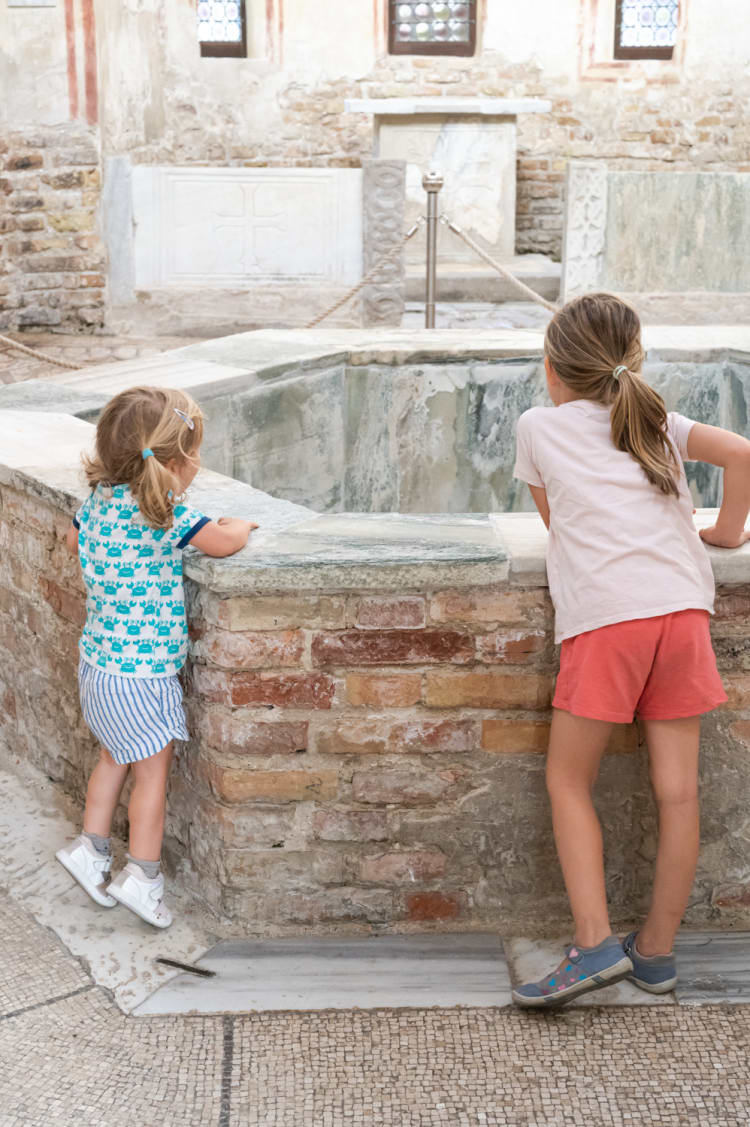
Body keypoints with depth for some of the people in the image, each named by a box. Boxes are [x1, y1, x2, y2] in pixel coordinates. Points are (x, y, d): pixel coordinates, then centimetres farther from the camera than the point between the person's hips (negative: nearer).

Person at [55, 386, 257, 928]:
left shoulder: (98, 498, 0)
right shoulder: (165, 513, -24)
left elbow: (74, 539, 20)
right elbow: (225, 543, -20)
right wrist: (240, 524, 1)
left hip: (98, 660, 8)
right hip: (142, 672, -8)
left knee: (116, 757, 25)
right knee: (153, 769, 8)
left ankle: (91, 847, 34)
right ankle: (142, 876, 16)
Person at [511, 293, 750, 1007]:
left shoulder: (538, 425, 15)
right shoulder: (656, 422, 22)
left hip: (605, 615, -4)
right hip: (683, 605, 4)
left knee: (568, 783, 8)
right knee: (677, 789, 7)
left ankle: (595, 945, -1)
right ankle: (657, 951, 17)